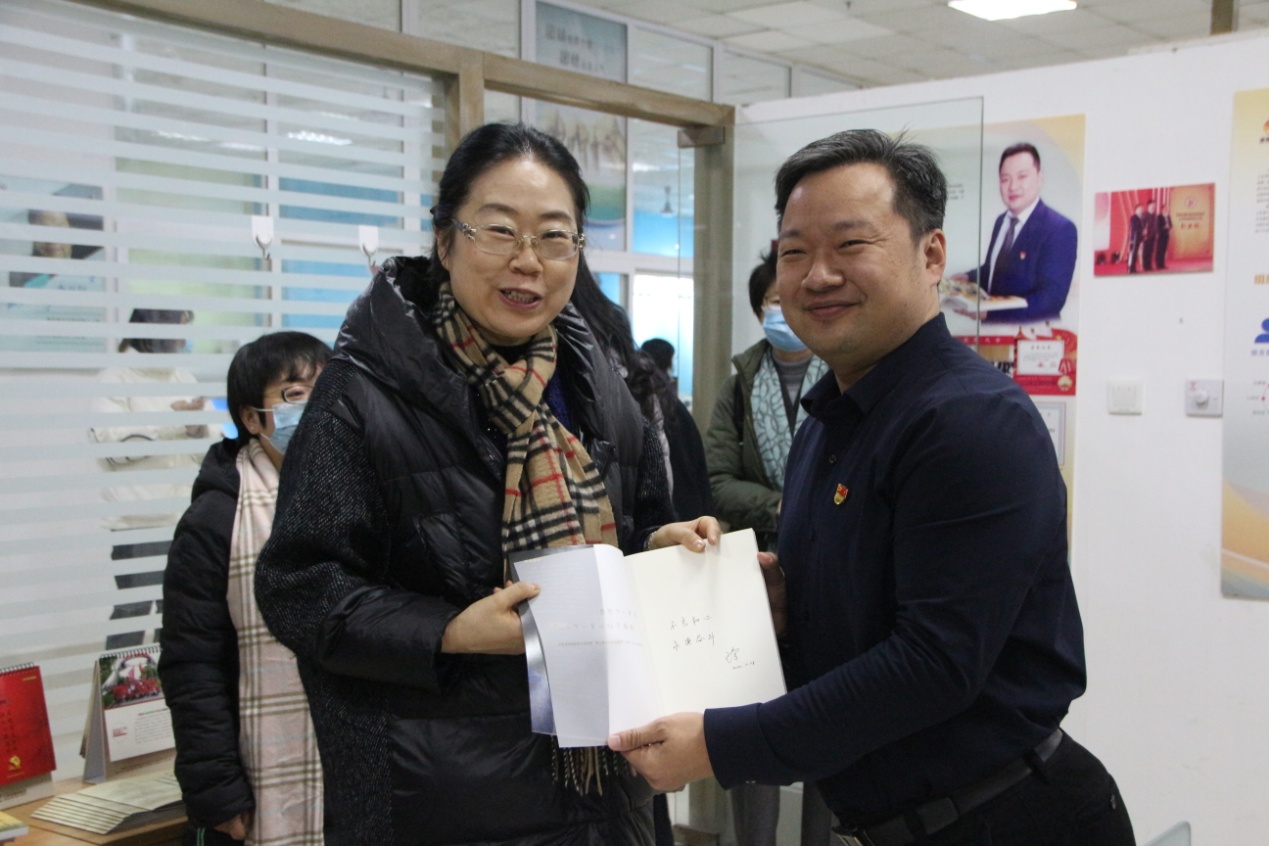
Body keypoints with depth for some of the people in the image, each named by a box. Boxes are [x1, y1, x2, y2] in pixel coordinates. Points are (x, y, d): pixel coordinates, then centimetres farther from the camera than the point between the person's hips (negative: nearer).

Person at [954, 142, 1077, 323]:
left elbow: (1051, 298, -18)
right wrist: (968, 278, 3)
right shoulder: (1001, 221, 11)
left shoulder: (1060, 229, -10)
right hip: (993, 328, 6)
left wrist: (989, 312, -26)